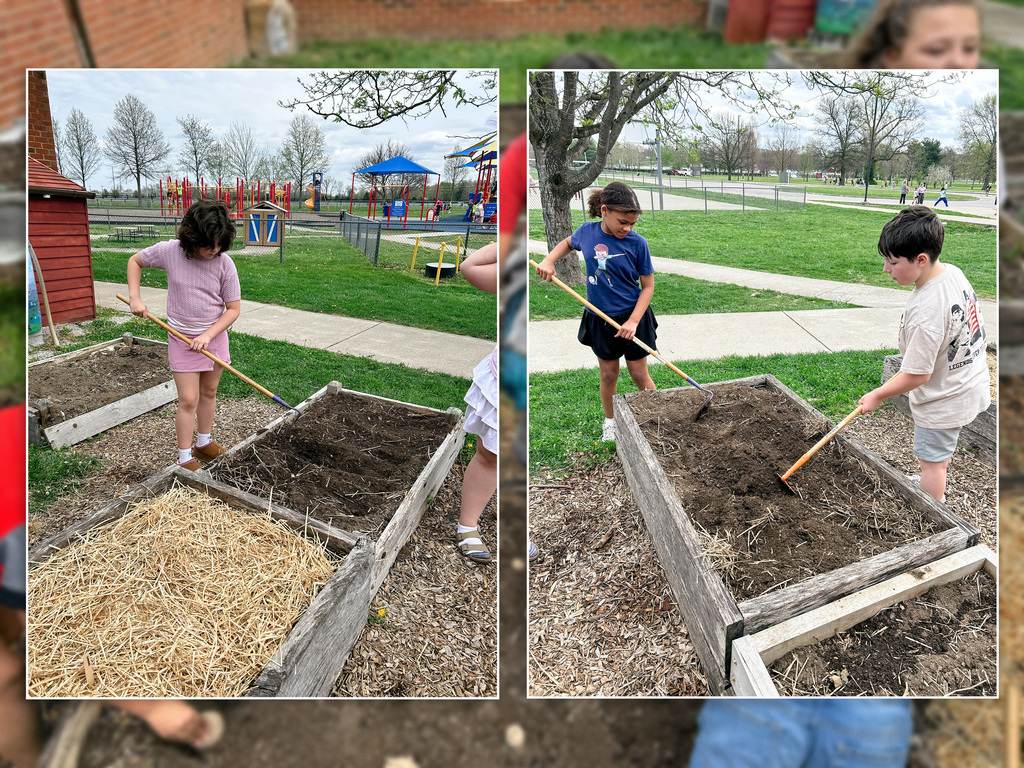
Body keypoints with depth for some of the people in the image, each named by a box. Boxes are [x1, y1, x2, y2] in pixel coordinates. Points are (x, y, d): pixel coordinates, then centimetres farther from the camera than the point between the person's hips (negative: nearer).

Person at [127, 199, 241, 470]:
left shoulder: (224, 263, -14)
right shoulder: (170, 251, -15)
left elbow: (233, 308, -9)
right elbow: (135, 261, 4)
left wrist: (208, 336, -18)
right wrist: (135, 298, -8)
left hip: (214, 336, 2)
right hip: (182, 338, -2)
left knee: (208, 392, 17)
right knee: (188, 400, -3)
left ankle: (204, 442, 36)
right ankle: (185, 459, 8)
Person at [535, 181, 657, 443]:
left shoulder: (637, 243, -15)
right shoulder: (587, 232, -8)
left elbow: (647, 286, -9)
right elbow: (568, 244, 17)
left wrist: (633, 321, -18)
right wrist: (548, 260, -1)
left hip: (632, 317, -2)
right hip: (600, 318, 2)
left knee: (639, 374, 8)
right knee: (608, 374, 14)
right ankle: (610, 421, 35)